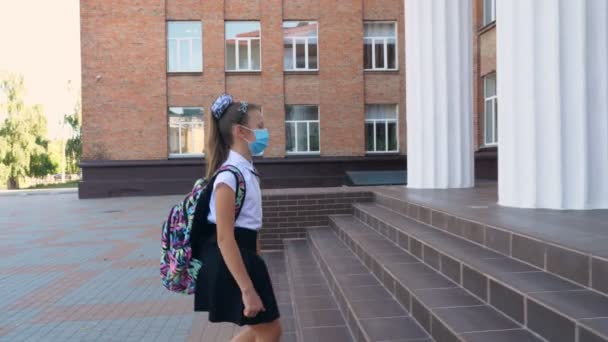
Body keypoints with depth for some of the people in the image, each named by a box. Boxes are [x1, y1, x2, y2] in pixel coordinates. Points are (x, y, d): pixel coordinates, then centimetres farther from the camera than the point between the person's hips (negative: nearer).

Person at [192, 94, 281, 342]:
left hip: (244, 256, 9)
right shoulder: (229, 175, -21)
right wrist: (247, 289, -24)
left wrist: (256, 265, 21)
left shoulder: (247, 171, 9)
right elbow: (224, 238, -24)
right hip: (230, 263, -9)